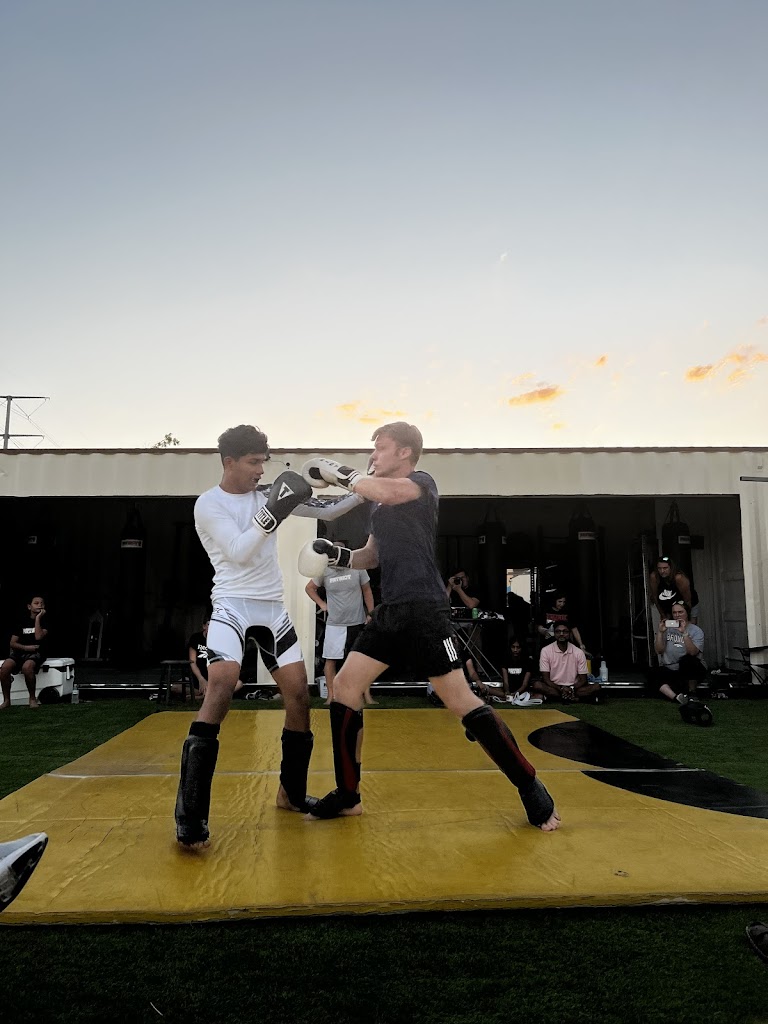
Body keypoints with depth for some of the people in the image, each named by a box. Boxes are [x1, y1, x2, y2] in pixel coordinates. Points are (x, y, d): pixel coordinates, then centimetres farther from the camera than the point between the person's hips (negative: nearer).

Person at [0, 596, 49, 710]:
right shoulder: (22, 622, 15)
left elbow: (38, 637, -13)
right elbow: (13, 643, 11)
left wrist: (38, 618, -8)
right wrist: (26, 647, -8)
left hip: (36, 653, -3)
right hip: (19, 652, 3)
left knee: (27, 667, -37)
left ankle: (32, 699, -19)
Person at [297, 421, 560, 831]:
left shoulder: (422, 482, -4)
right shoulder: (379, 503, 19)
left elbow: (387, 493, -27)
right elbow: (372, 556, 25)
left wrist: (339, 472, -13)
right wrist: (337, 554, 6)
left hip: (424, 612, -8)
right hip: (389, 613, 8)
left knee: (461, 702, -7)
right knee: (345, 687, 4)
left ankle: (531, 788, 9)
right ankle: (347, 796, 17)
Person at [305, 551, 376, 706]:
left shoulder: (357, 568, -7)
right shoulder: (324, 571, -4)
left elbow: (367, 591, 3)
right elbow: (309, 588, 12)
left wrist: (370, 614, 0)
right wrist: (321, 604, 1)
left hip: (357, 623, -1)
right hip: (334, 624, 1)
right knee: (330, 660, 3)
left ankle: (368, 697, 13)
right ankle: (331, 696, 14)